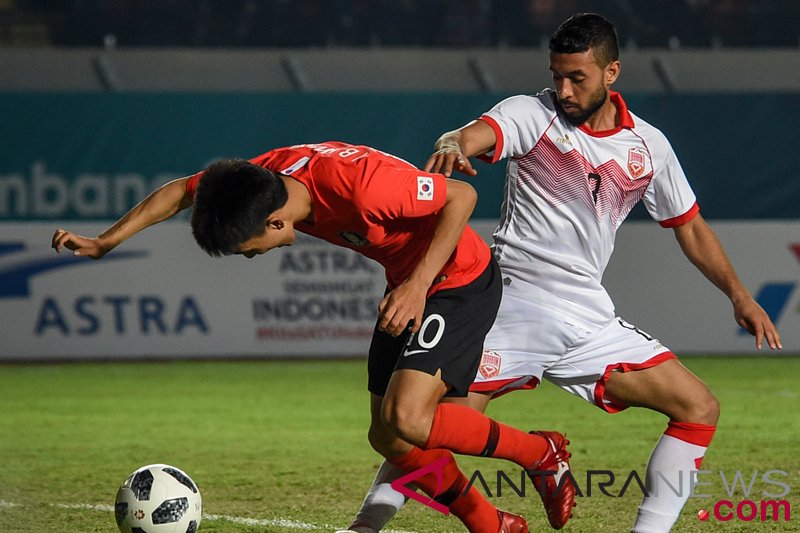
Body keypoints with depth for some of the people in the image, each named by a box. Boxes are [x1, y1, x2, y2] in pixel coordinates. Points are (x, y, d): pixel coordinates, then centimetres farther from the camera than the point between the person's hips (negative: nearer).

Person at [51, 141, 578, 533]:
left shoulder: (362, 186, -35)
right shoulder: (263, 173, -11)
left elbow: (461, 195, -26)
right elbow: (181, 191, 7)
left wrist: (418, 284, -30)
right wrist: (104, 242, 3)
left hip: (462, 280, -9)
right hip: (406, 284, 9)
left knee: (408, 419, -23)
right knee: (387, 437, 4)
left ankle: (543, 453, -2)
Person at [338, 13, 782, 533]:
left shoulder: (649, 145, 10)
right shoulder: (533, 115, -3)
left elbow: (690, 225, 22)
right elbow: (475, 135, -24)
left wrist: (738, 294, 14)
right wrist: (453, 145, -49)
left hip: (590, 319, 5)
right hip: (516, 306, -5)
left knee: (700, 407, -3)